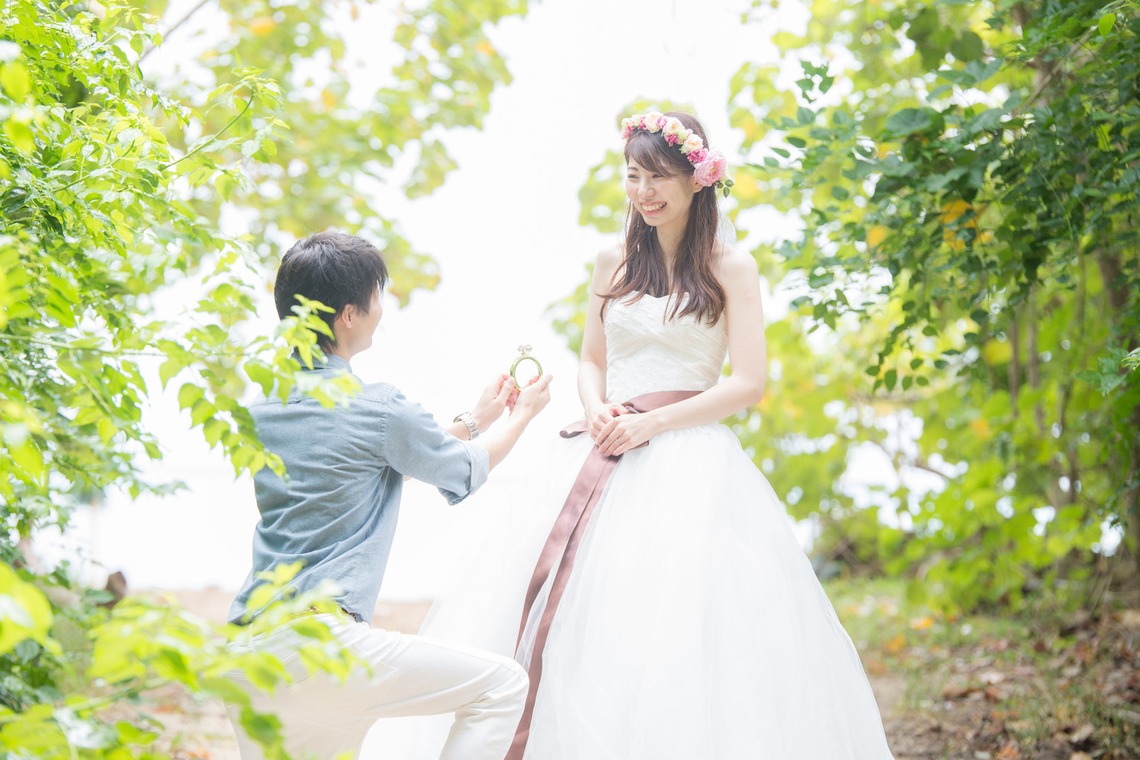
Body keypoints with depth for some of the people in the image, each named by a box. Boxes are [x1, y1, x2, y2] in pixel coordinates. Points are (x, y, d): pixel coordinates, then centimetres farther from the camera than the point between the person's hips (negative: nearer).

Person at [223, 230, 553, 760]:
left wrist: (475, 418, 39)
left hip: (245, 653, 8)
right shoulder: (372, 408, -7)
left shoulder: (262, 402, 16)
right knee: (501, 684, 2)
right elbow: (464, 471, 13)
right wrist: (523, 413, 31)